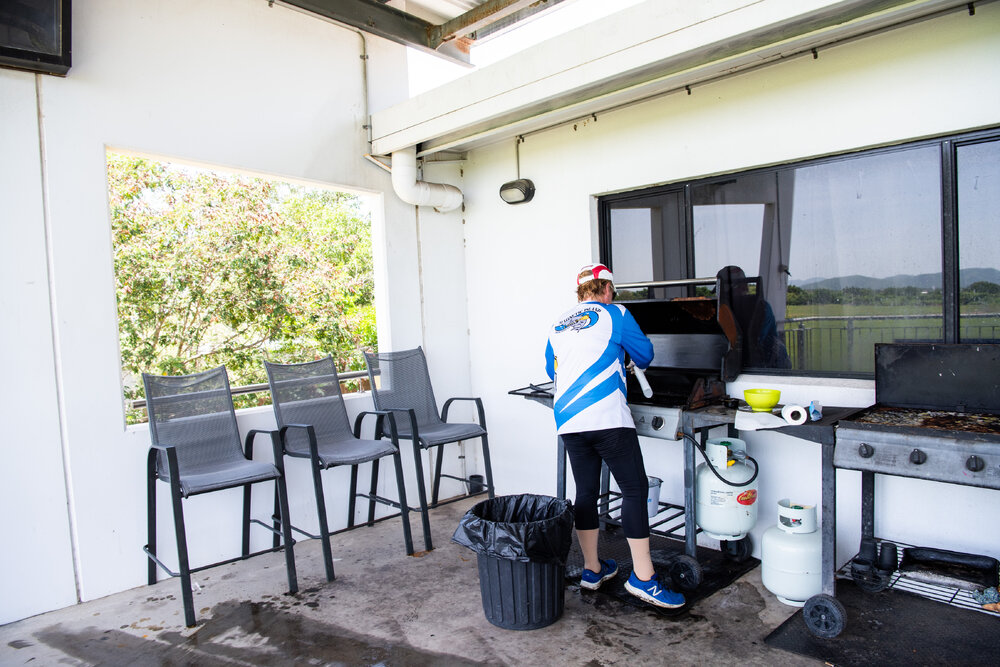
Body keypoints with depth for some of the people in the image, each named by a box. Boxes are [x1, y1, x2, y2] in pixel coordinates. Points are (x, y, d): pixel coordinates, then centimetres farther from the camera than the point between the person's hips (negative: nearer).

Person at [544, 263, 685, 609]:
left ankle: (592, 569, 24)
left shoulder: (558, 325, 17)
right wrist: (628, 359, 34)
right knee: (635, 490, 2)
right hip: (607, 418, -5)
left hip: (568, 422, 6)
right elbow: (644, 355, 12)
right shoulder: (615, 315, 3)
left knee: (586, 492, 14)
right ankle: (643, 577, 4)